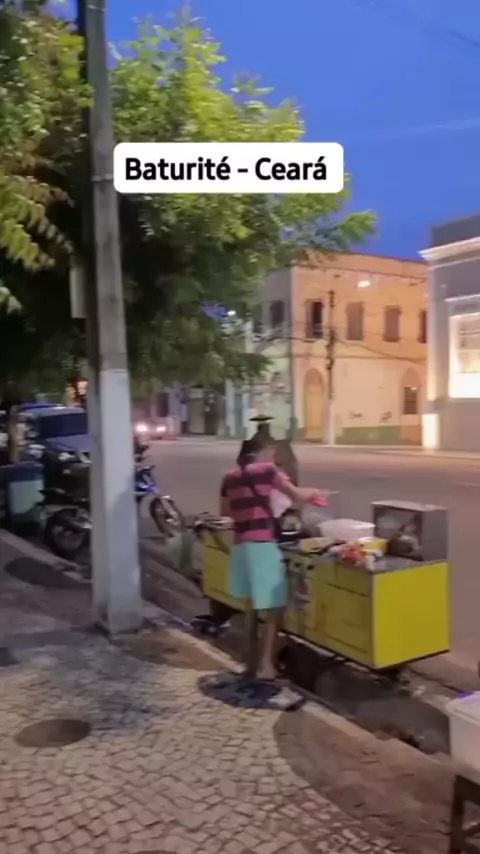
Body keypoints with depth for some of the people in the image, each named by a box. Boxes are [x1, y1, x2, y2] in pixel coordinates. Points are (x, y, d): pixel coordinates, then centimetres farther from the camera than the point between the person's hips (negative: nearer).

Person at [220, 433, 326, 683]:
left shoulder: (231, 476, 10)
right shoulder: (266, 470, -6)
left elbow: (224, 511, 20)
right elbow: (296, 495, -9)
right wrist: (313, 493, 9)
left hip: (241, 545, 7)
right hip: (263, 545, -7)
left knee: (252, 605, 18)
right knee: (273, 606, 1)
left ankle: (251, 660, 25)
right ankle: (265, 664, -2)